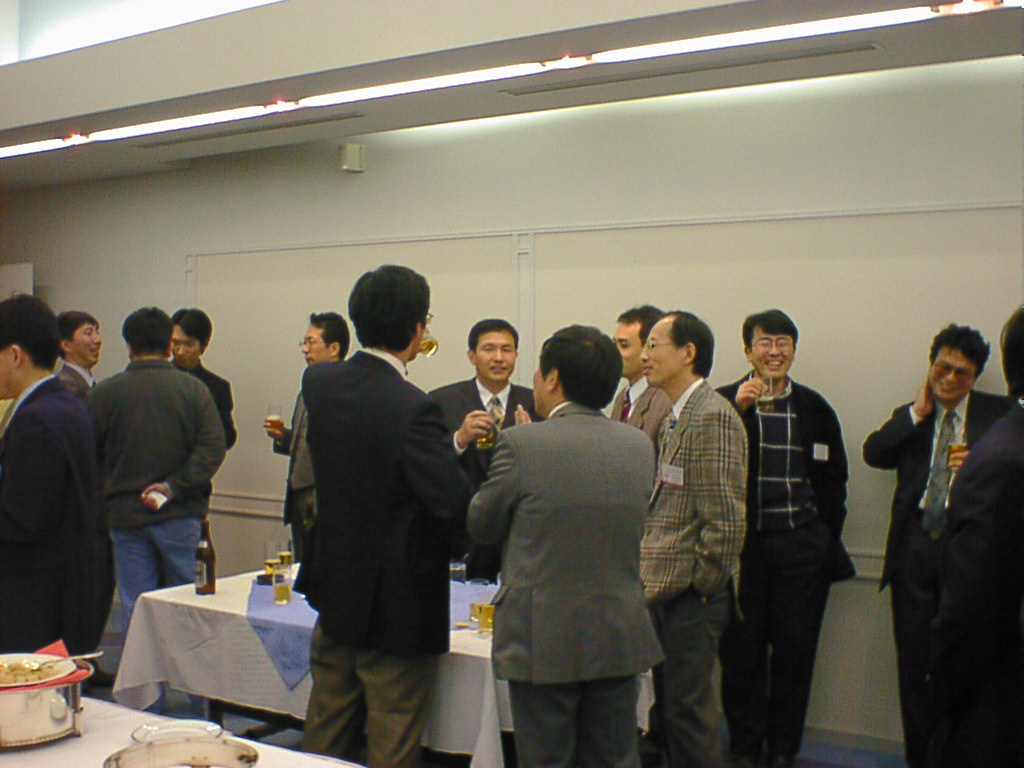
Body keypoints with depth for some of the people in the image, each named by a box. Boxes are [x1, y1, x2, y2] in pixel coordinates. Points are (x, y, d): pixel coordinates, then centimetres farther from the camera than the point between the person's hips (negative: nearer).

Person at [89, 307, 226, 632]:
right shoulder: (193, 388, -2)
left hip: (126, 517, -1)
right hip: (181, 516, 1)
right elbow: (213, 448, -12)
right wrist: (174, 486, -12)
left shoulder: (105, 392, -4)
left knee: (135, 609, 6)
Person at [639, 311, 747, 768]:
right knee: (669, 702, 16)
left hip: (692, 595, -9)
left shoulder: (712, 416, -16)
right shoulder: (675, 417, 14)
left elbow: (727, 518, -20)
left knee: (687, 706, -2)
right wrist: (655, 577, 15)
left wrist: (702, 584, -14)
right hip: (666, 590, 9)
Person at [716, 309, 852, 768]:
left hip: (802, 548, 2)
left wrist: (824, 538, 7)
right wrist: (736, 410, -20)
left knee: (795, 648, 6)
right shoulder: (724, 402, 0)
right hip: (743, 542, -2)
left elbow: (834, 480, 13)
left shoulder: (814, 408, 8)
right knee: (741, 648, 4)